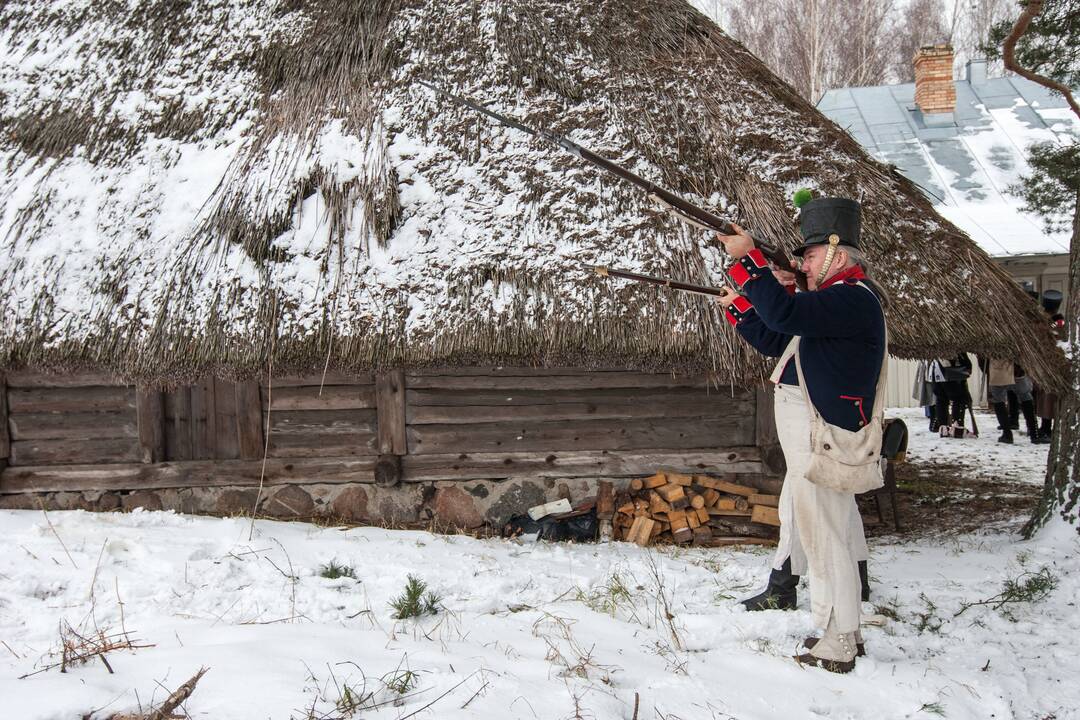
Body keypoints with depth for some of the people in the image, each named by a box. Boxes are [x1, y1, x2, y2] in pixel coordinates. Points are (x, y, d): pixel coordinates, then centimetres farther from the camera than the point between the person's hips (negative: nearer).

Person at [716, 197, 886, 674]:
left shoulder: (854, 299, -16)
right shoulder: (833, 301, 18)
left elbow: (783, 314, -31)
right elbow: (774, 341, 24)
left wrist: (747, 258, -25)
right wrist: (737, 306, 15)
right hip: (810, 438, 11)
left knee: (824, 536, -5)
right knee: (827, 531, 17)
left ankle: (838, 645, 4)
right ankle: (844, 632, 28)